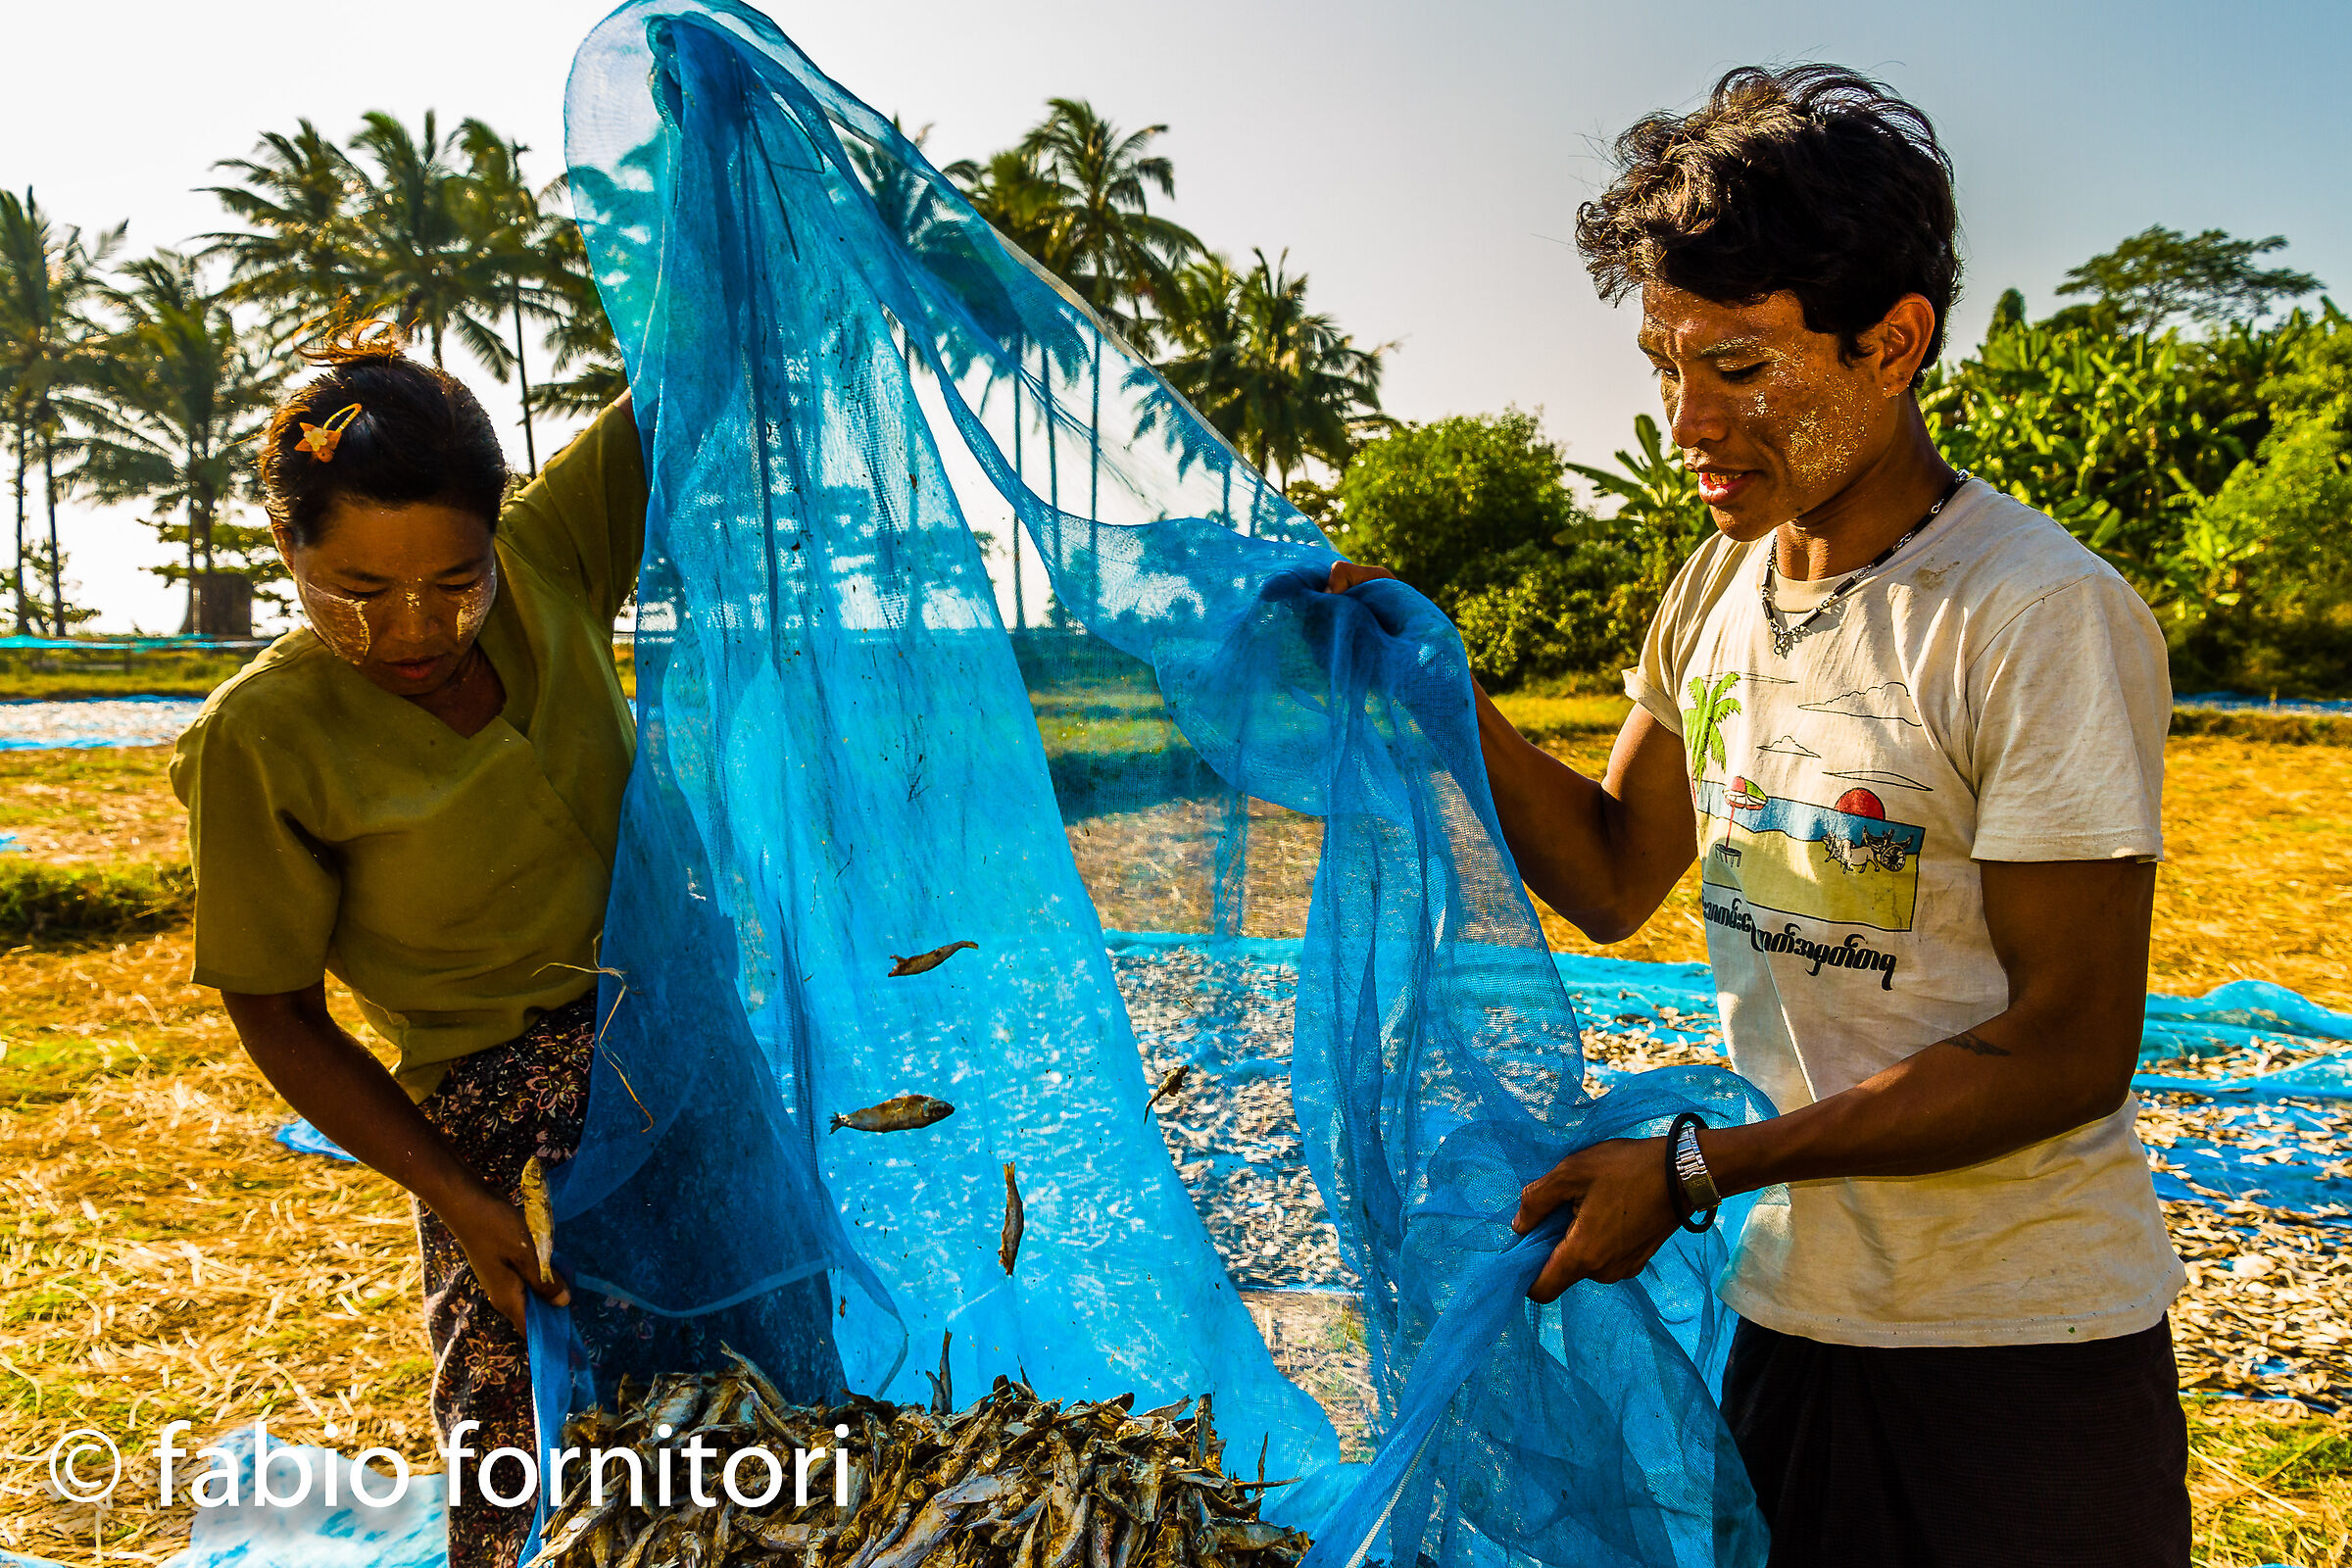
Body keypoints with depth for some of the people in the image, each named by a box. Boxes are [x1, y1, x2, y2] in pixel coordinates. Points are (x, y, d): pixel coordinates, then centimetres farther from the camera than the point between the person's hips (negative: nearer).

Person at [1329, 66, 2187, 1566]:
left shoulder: (2044, 617, -20)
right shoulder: (1717, 589, 1)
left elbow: (2069, 1049, -18)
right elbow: (1613, 877, 7)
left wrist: (1698, 1167, -21)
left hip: (2029, 1345, -5)